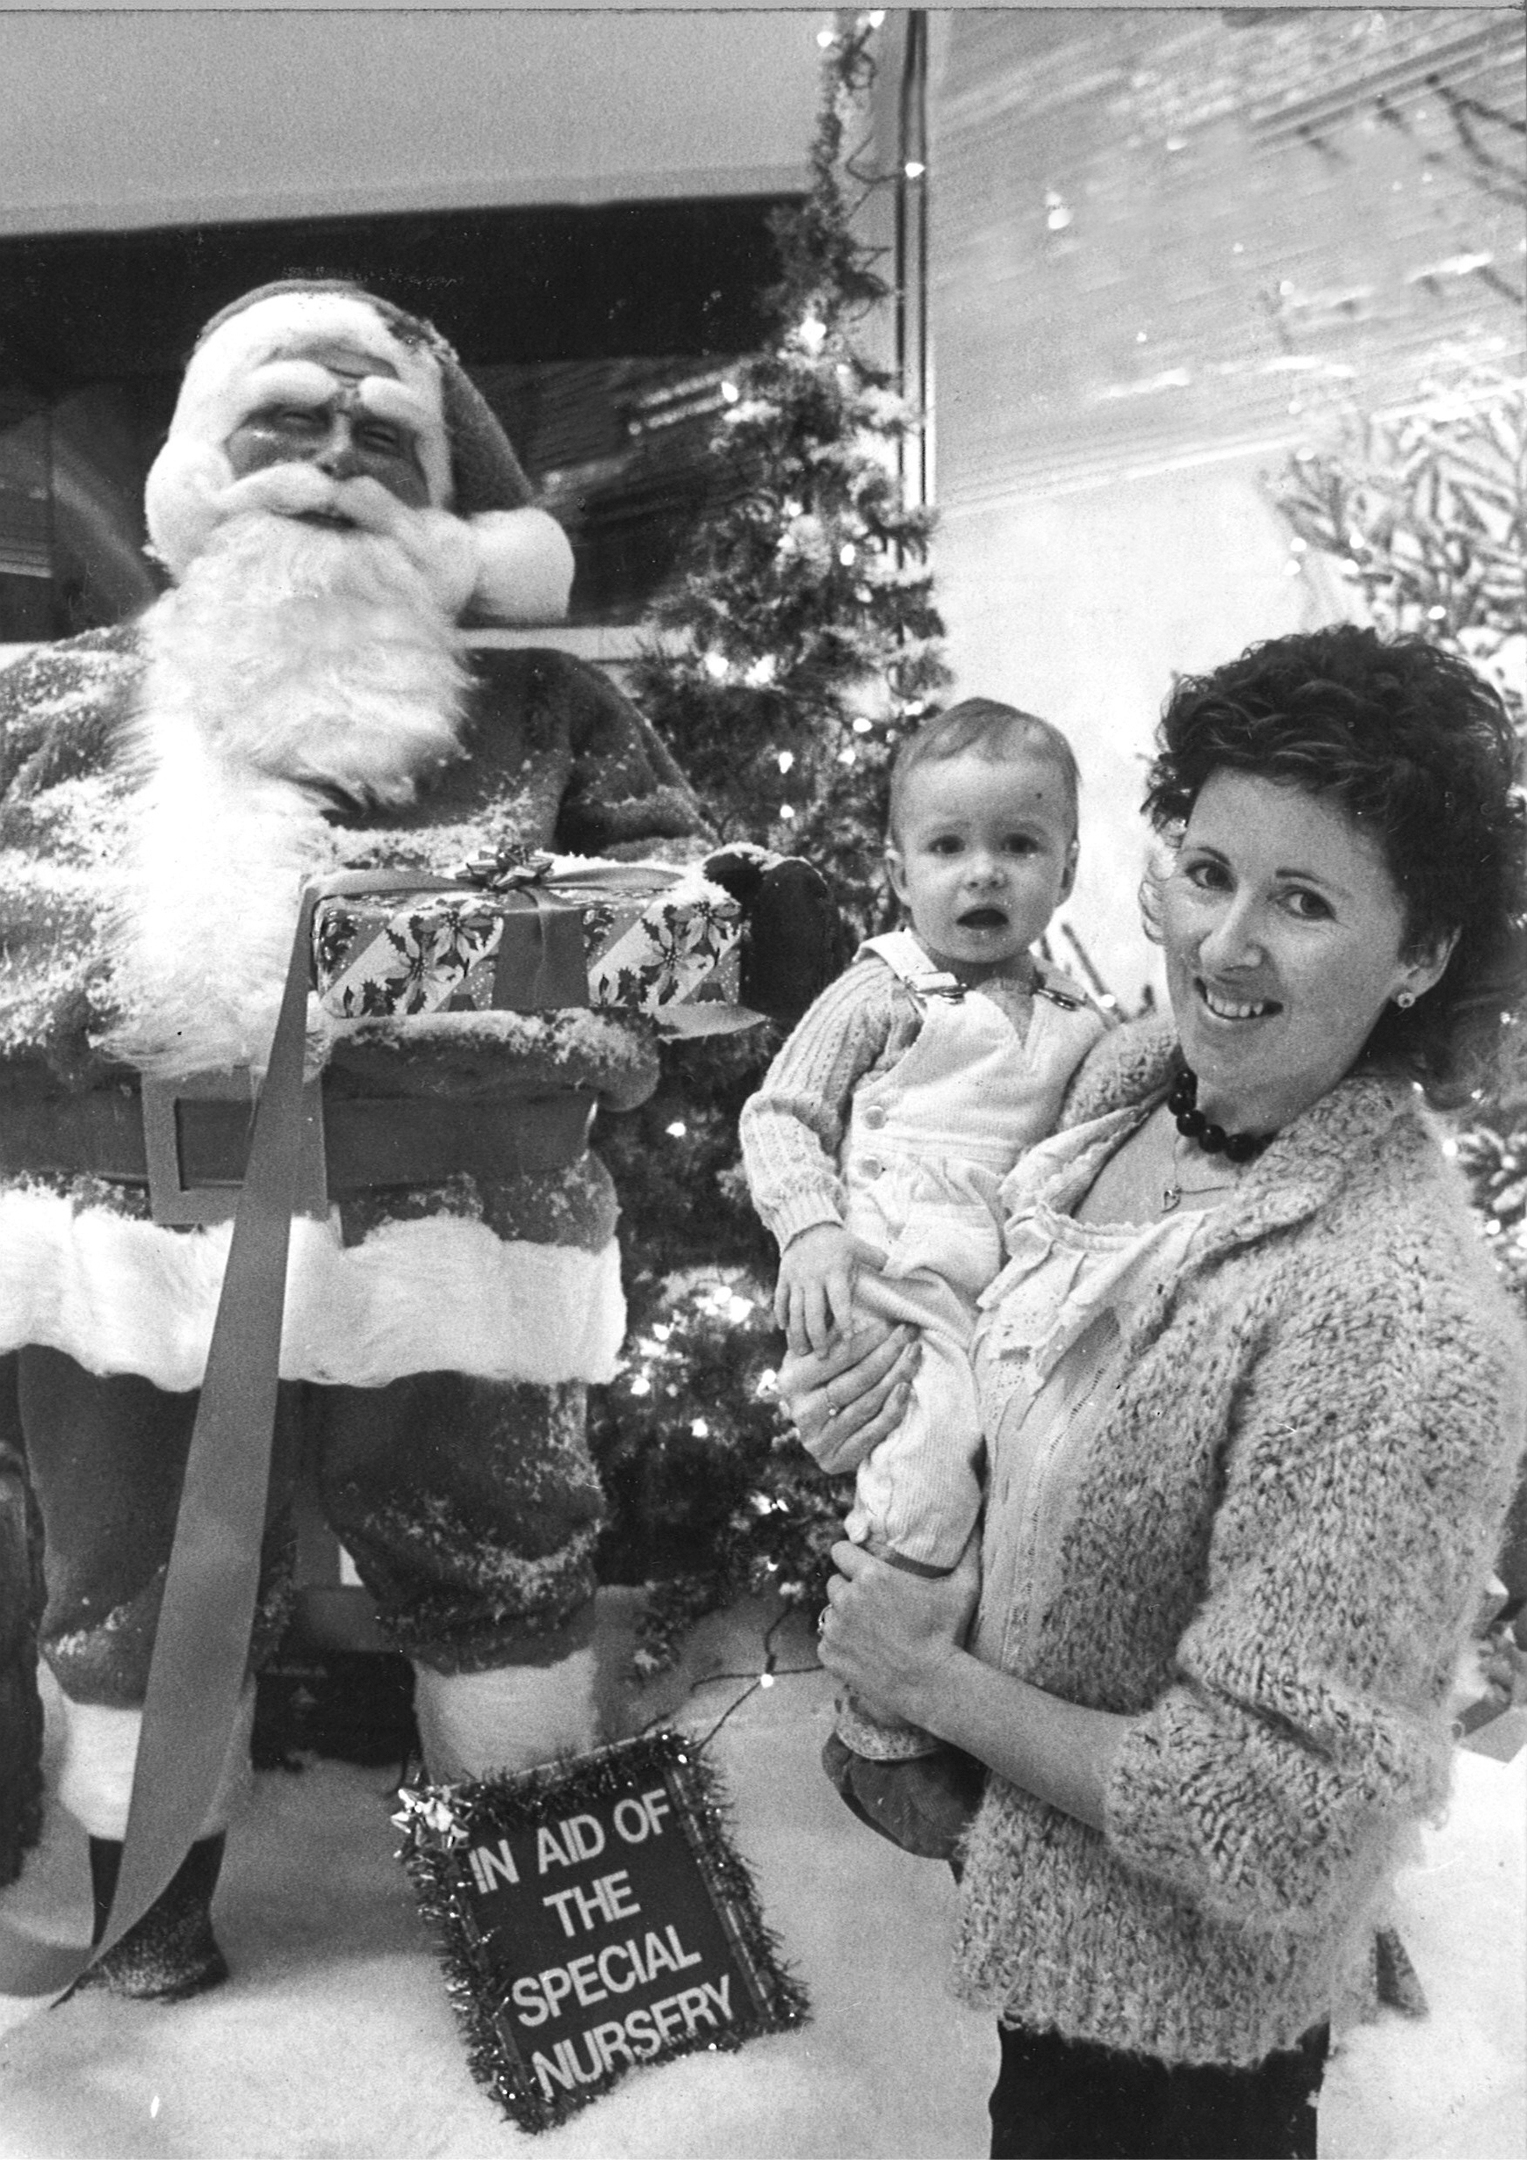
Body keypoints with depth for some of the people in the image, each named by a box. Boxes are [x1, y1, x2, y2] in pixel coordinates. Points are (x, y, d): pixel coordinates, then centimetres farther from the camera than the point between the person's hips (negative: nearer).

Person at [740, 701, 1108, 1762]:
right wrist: (812, 1229, -15)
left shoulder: (1079, 1021, 17)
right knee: (929, 1478, -24)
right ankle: (884, 1714, -1)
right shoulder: (881, 993, 2)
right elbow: (779, 1114, 0)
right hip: (899, 1278, -5)